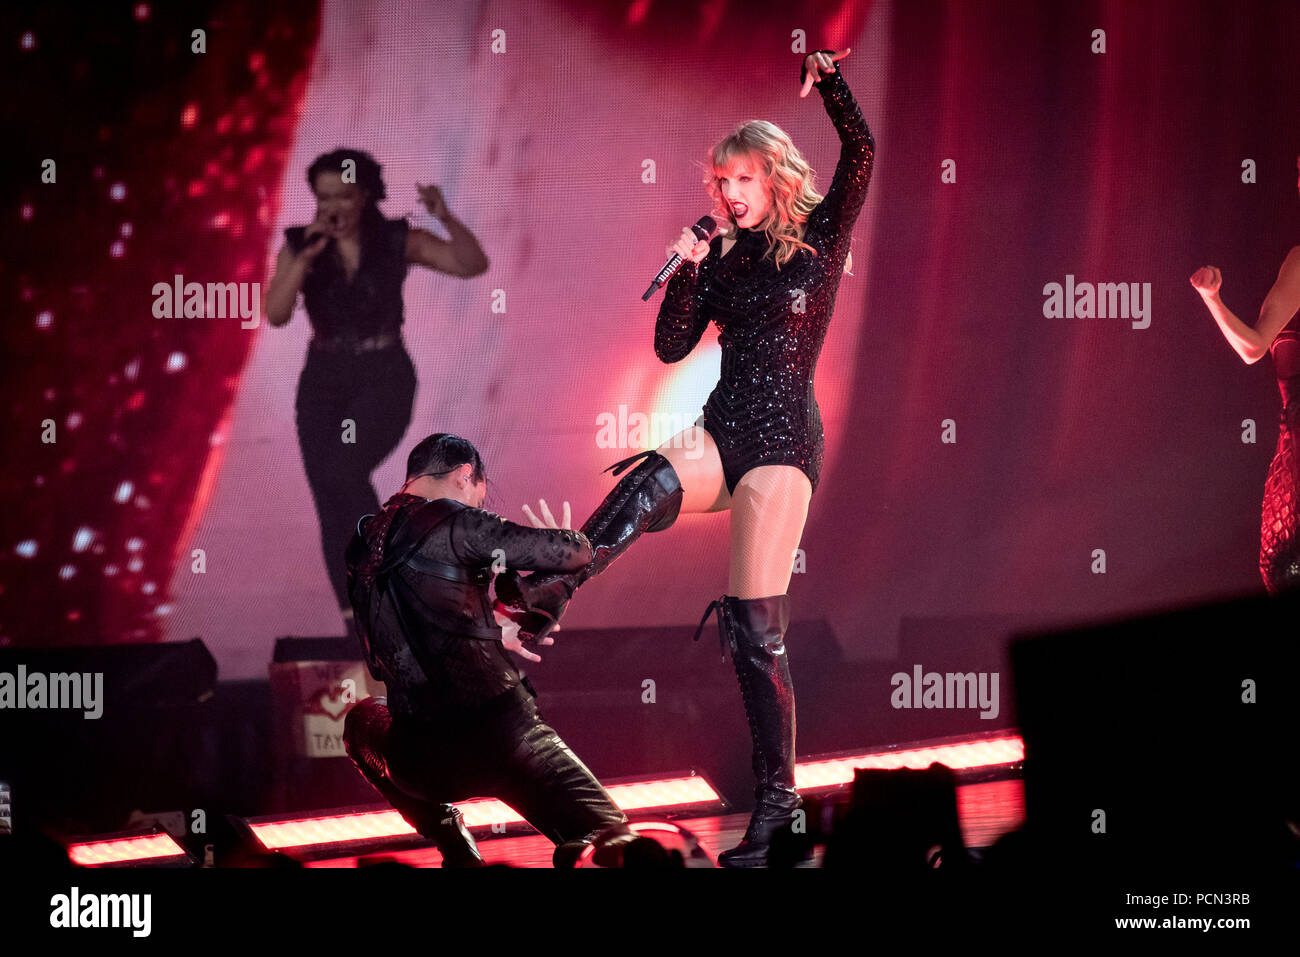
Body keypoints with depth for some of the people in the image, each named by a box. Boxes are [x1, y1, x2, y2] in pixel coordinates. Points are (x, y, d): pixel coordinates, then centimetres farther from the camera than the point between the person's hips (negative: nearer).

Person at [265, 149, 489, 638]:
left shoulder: (397, 240, -4)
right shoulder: (299, 244, -1)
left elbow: (474, 264, -12)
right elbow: (275, 313, -13)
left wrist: (445, 218, -28)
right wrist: (306, 256, -25)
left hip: (386, 380, -3)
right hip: (324, 383, 3)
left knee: (343, 473, -28)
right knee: (332, 509, -3)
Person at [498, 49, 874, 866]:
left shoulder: (819, 240, 2)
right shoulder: (723, 259, 14)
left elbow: (861, 153, -12)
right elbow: (672, 347, 9)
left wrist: (830, 83, -22)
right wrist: (687, 271, -3)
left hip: (783, 441, -4)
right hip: (721, 436, 4)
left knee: (756, 623, -8)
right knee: (644, 487, -32)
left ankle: (777, 796, 0)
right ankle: (541, 599, -49)